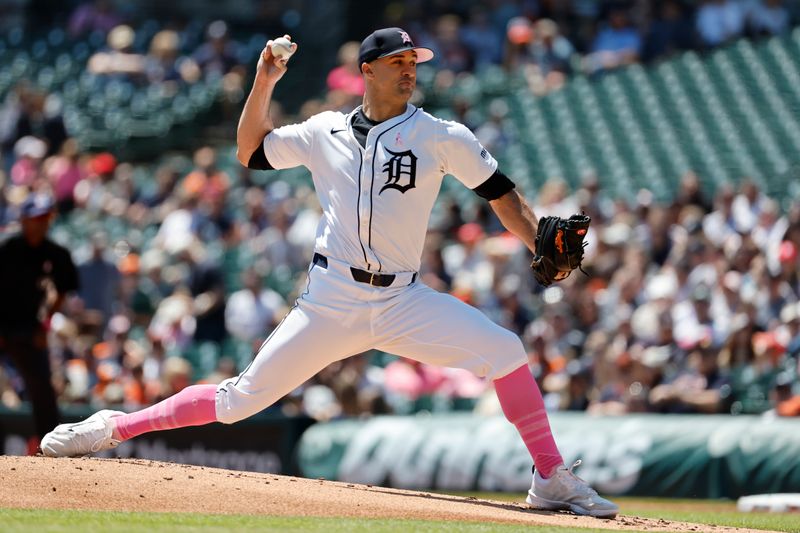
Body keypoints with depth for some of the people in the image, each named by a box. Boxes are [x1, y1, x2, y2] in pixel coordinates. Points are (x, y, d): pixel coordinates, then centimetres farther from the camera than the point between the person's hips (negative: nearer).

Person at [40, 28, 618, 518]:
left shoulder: (441, 137, 1)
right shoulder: (325, 132, 7)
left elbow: (502, 194, 1)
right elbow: (250, 151, 16)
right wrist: (264, 83, 4)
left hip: (403, 301, 0)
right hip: (330, 303, 0)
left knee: (504, 349, -20)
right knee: (242, 399, -2)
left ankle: (552, 480, -9)